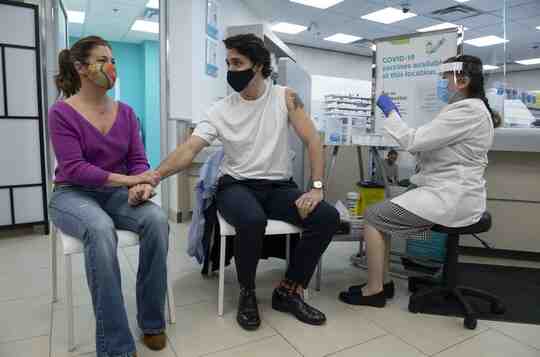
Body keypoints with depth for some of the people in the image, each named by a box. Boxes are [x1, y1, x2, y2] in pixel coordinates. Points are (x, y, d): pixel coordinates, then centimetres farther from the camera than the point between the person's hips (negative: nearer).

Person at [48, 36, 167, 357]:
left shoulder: (126, 112, 6)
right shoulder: (62, 113, -6)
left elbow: (138, 159, 2)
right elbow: (73, 168, -16)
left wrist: (140, 184, -21)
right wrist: (127, 179, -26)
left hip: (117, 193, 4)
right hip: (73, 194, -3)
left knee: (157, 220, -29)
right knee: (101, 229, -38)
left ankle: (152, 321, -12)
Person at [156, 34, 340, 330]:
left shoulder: (285, 97, -1)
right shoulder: (219, 110, -2)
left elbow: (313, 141, -5)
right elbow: (187, 151, -10)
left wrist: (317, 188, -17)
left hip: (279, 187, 2)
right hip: (236, 186, -1)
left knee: (328, 217, -20)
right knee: (252, 220, -36)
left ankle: (288, 292, -2)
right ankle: (247, 293, -5)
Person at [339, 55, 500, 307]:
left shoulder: (468, 110, -17)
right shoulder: (468, 108, 17)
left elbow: (414, 141, -20)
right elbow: (427, 145, 16)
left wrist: (390, 112, -7)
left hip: (450, 197, -10)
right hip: (450, 192, 10)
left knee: (373, 217, -7)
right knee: (380, 214, 8)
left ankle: (374, 290, 4)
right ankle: (382, 282, 15)